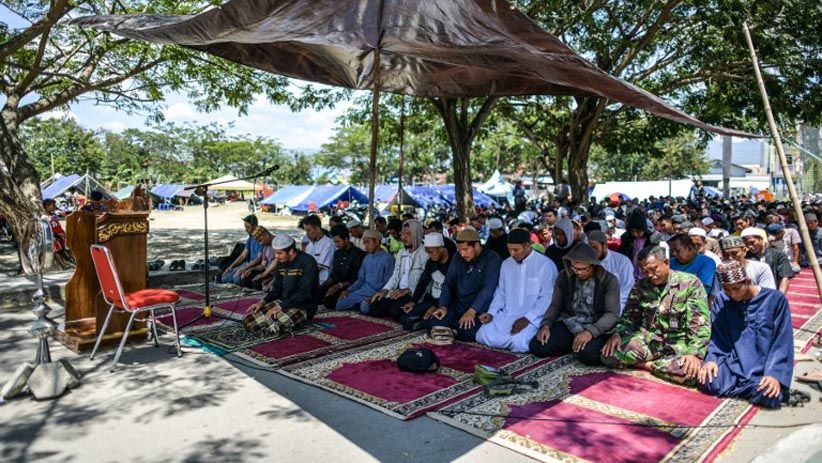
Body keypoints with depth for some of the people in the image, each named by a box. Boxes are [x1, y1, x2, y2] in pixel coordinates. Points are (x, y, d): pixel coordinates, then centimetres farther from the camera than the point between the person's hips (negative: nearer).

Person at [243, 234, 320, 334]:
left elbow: (304, 294, -21)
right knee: (248, 320, -8)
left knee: (276, 327, -34)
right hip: (283, 302, 7)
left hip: (303, 307, -7)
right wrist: (262, 302, -3)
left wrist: (281, 307, -22)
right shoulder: (281, 262, 8)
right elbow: (277, 288, 14)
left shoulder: (307, 262, -17)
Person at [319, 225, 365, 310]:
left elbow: (356, 279, -13)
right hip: (335, 286, 7)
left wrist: (339, 286, -21)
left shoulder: (358, 254, -9)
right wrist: (323, 285, 3)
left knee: (328, 301, -30)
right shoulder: (337, 253, 17)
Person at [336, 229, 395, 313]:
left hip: (377, 293, -7)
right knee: (340, 304, -9)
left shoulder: (387, 258, -9)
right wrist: (349, 290, 5)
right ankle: (362, 304, 8)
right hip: (362, 291, 7)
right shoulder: (367, 258, 15)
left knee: (365, 308, -34)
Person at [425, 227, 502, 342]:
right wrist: (443, 306, -7)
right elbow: (448, 284, 9)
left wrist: (472, 311, -29)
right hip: (457, 307, 5)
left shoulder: (492, 259, -10)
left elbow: (488, 288, -20)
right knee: (432, 323, -16)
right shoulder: (458, 259, 10)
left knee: (468, 333, -31)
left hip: (479, 310, -5)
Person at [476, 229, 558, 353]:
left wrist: (527, 318, -20)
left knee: (519, 343, -32)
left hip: (533, 318, -5)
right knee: (483, 336, -18)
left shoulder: (546, 265, -7)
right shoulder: (506, 264, 11)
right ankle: (515, 340, 5)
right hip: (506, 315, 5)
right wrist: (491, 312, 0)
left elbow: (547, 298, -12)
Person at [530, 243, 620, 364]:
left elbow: (612, 314, -11)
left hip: (596, 328, -3)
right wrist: (546, 325, -9)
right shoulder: (564, 277, 4)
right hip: (568, 324, 4)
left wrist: (591, 331, -27)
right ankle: (573, 344, 4)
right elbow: (555, 305, 11)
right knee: (537, 346, -20)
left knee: (587, 354, -36)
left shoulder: (609, 281, -7)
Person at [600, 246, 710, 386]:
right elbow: (629, 316, 10)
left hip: (678, 344, -3)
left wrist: (695, 354, -25)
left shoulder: (690, 283, -5)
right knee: (608, 355, -23)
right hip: (647, 339, 3)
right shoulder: (641, 285, 6)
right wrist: (617, 333, -11)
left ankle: (646, 364, -10)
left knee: (692, 371, -36)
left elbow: (700, 324, -11)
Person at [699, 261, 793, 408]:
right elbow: (717, 337, 5)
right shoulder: (722, 300, 1)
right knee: (709, 382, -28)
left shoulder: (775, 299, -5)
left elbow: (782, 343, -6)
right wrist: (711, 360, -14)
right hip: (734, 363, 2)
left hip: (764, 368, -2)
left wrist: (774, 374, -18)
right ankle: (750, 387, 2)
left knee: (769, 396, -33)